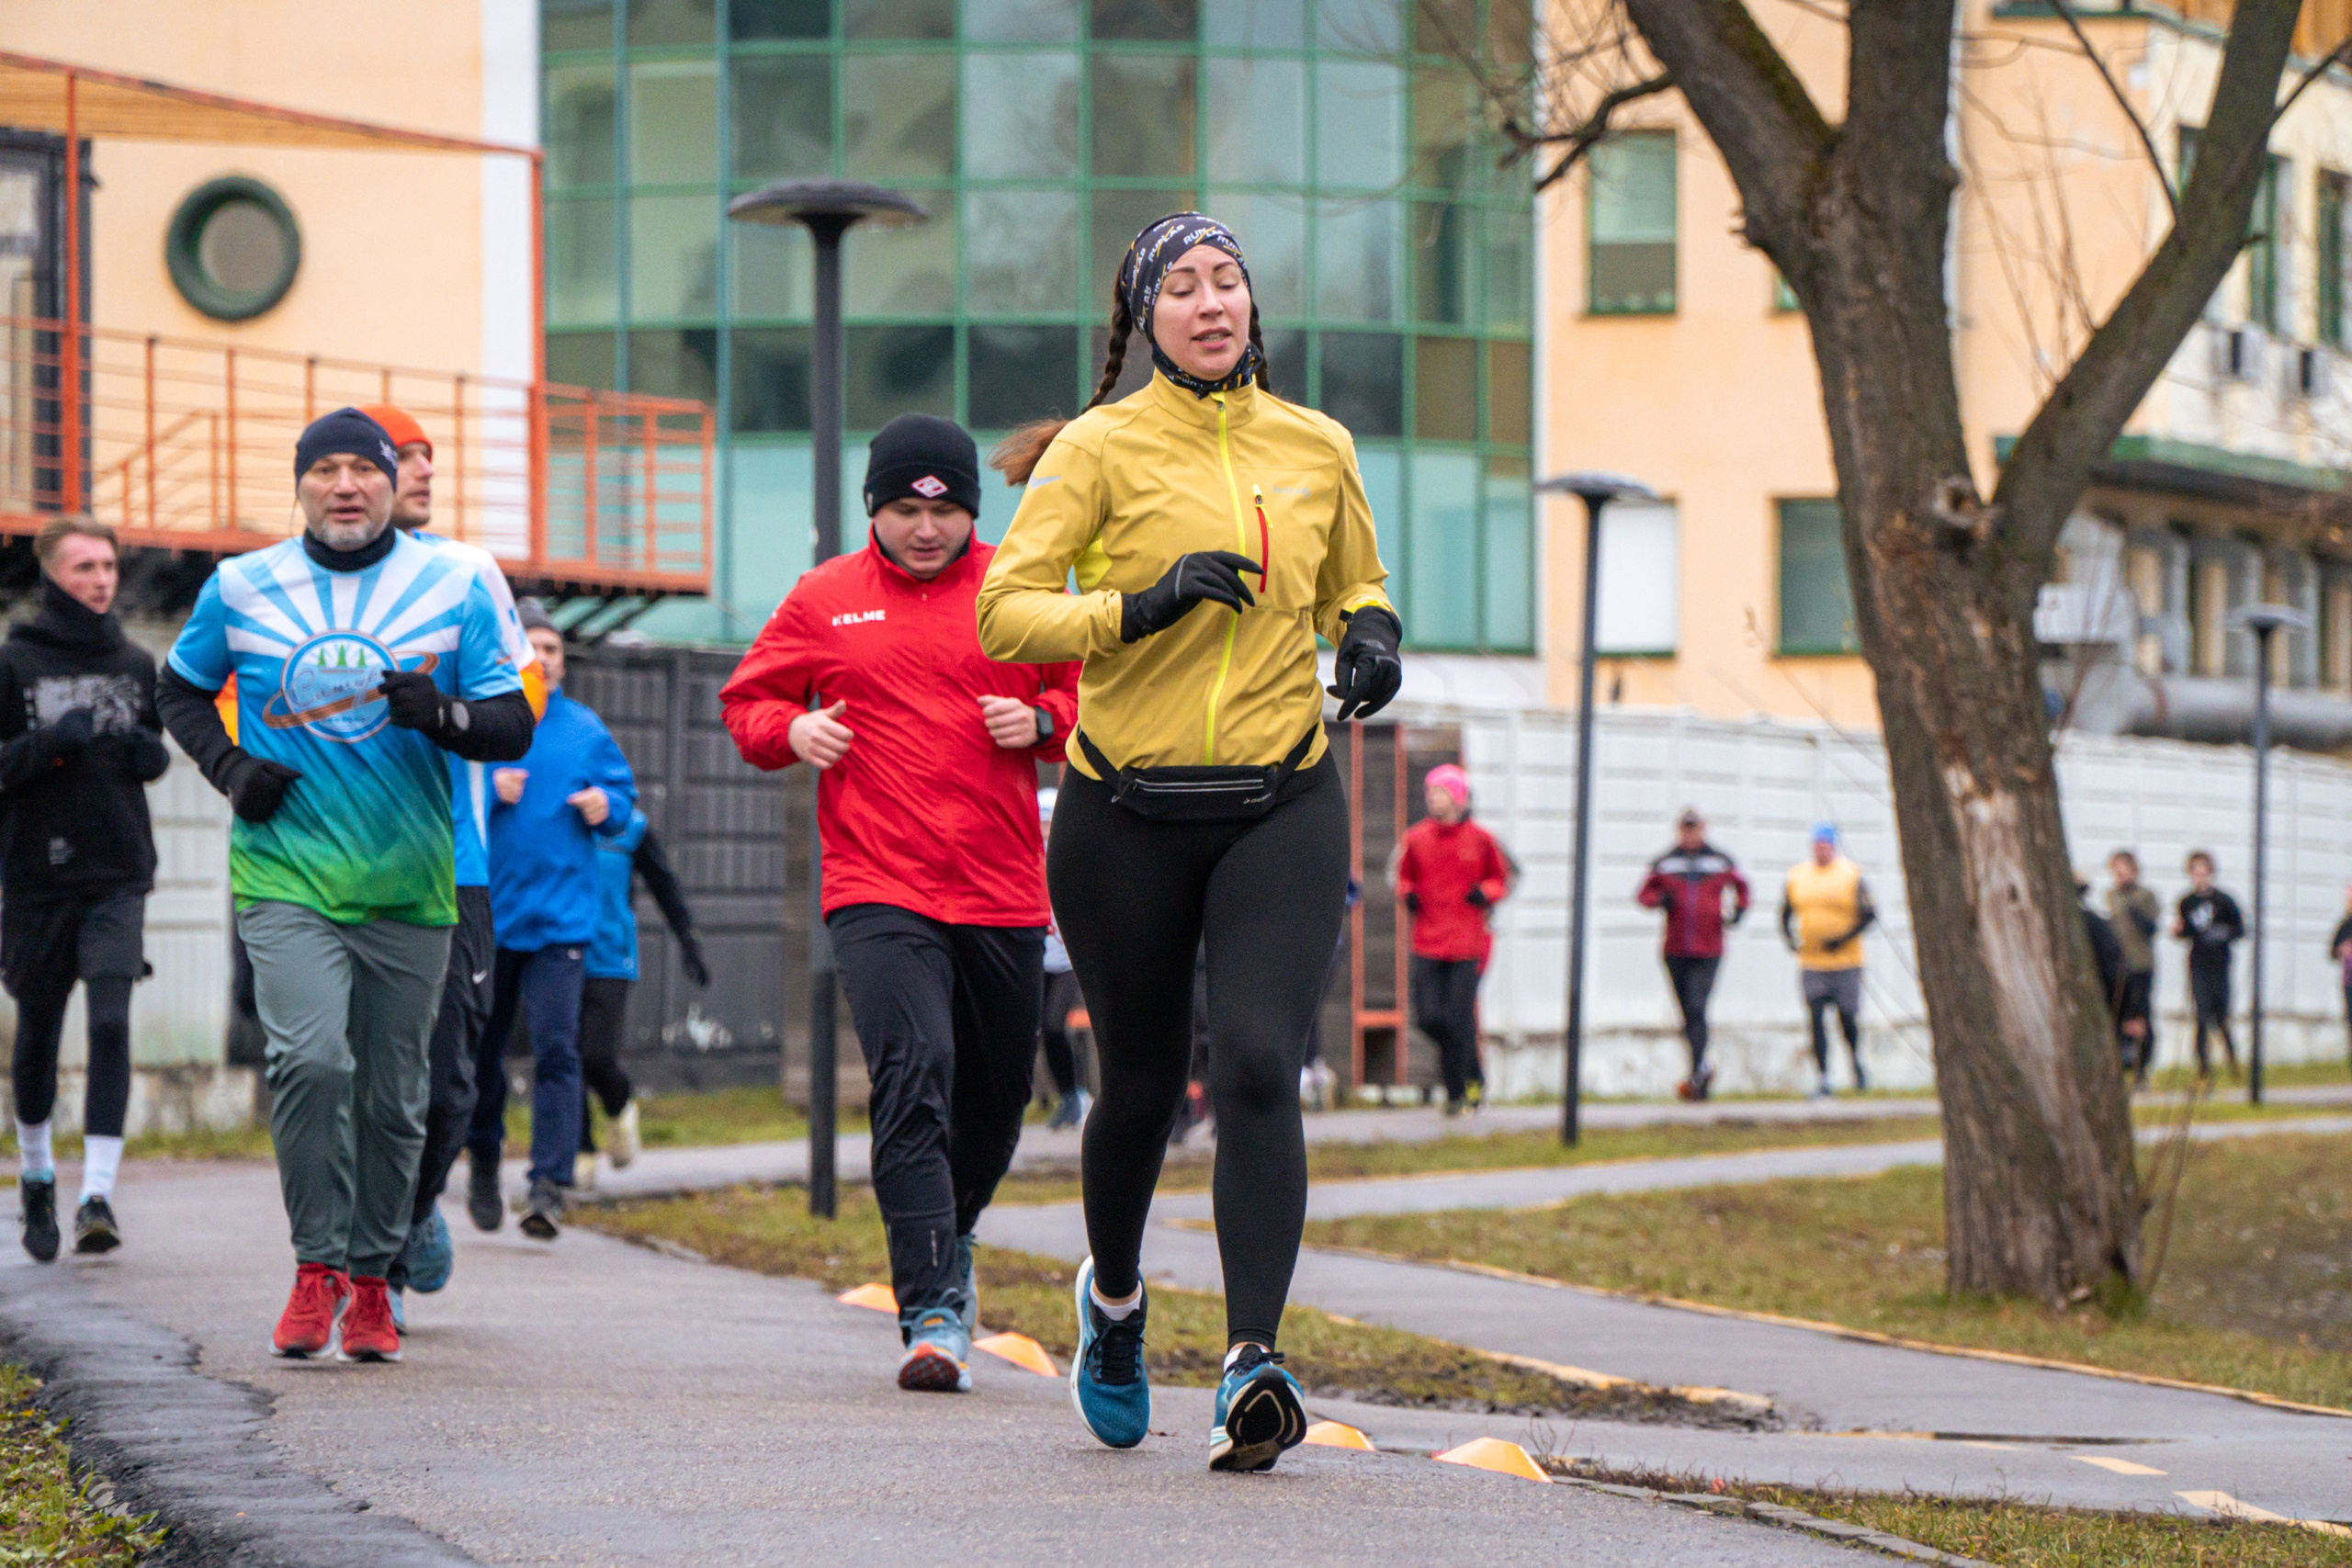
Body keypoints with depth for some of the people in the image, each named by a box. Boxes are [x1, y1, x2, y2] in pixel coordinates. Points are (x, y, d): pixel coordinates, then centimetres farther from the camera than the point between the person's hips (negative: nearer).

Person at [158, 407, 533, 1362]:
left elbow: (513, 728, 5)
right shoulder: (241, 588, 4)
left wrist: (445, 715, -17)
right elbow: (178, 691, 19)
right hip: (286, 877, -1)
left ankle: (370, 1281, 19)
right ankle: (316, 1267, -8)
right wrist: (230, 768, 1)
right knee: (311, 1058, -20)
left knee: (393, 1095, 5)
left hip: (410, 887, 1)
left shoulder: (453, 588, 4)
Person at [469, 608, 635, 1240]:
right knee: (480, 1048, 11)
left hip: (561, 919, -1)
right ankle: (484, 1162, 34)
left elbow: (624, 796, 14)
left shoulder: (586, 730, 8)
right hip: (485, 910, 1)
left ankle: (549, 1187, -15)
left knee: (555, 1050, -11)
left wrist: (607, 806, -8)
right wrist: (488, 791, -15)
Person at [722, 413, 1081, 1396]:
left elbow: (1092, 695, 16)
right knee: (913, 1086, -19)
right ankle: (934, 1315, -22)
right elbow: (747, 698, 16)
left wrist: (1042, 720, -5)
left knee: (997, 1099, 13)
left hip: (1003, 897, 3)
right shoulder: (825, 600, 7)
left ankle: (952, 1240, 43)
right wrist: (791, 730, -5)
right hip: (878, 896, -3)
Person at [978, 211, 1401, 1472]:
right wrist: (1139, 608, -22)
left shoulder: (1317, 447, 8)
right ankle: (1113, 1297, 40)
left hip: (1281, 809, 1)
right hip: (1127, 813, -1)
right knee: (1140, 1082, 10)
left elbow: (1353, 585, 25)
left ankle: (1253, 1360, -21)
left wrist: (1370, 636, 3)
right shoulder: (1102, 447, -2)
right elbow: (1005, 611, -8)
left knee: (1257, 1068, -17)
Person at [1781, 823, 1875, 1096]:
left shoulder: (1851, 876, -1)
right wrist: (1790, 939, -2)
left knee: (1847, 1018, 3)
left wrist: (1844, 939, -15)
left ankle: (1856, 1063, 32)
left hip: (1846, 961, -2)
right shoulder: (1797, 877, 9)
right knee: (1816, 1019, -7)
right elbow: (1785, 913, 16)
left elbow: (1869, 913, -4)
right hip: (1811, 962, 2)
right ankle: (1823, 1078, -5)